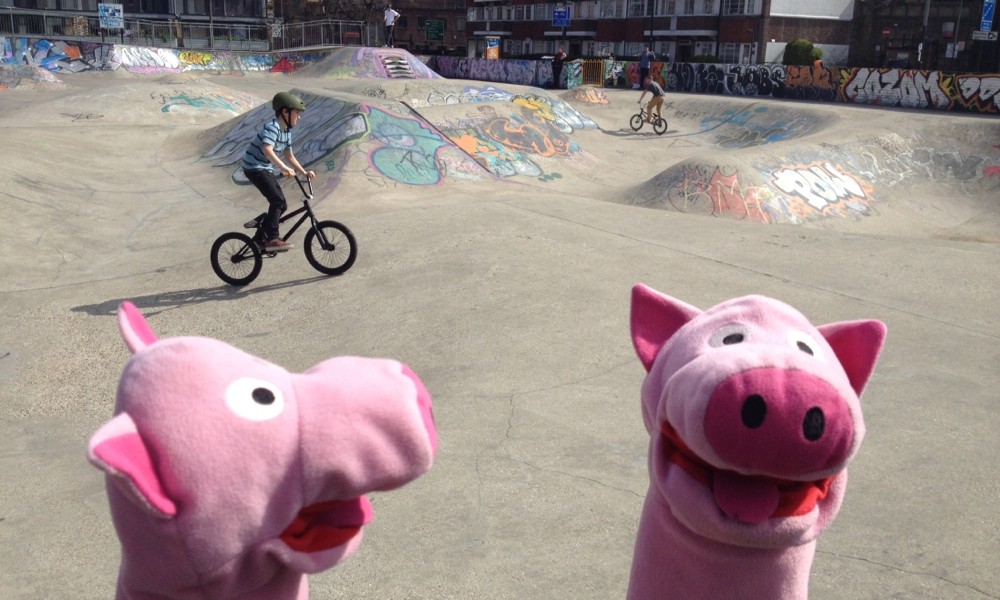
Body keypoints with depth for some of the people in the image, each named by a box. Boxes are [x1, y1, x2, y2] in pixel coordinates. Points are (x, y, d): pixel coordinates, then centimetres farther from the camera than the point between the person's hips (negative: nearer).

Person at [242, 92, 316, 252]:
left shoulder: (286, 131, 9)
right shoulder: (272, 127, -20)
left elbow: (289, 156, 15)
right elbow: (267, 150, -36)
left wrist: (304, 172, 5)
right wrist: (284, 168, -44)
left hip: (266, 169, 9)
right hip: (254, 167, -9)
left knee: (281, 205, 6)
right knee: (277, 200, -21)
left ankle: (262, 238, 18)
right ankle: (272, 239, -20)